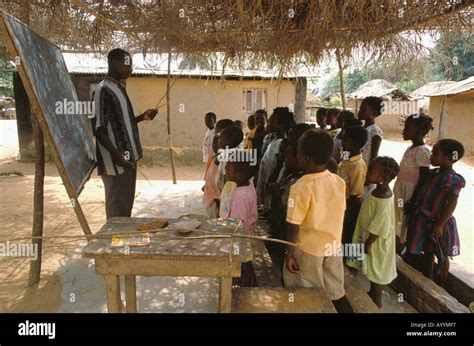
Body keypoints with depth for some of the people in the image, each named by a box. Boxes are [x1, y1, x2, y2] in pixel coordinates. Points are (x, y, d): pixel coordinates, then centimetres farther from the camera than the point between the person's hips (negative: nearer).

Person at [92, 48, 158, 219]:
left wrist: (142, 117, 9)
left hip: (129, 159, 9)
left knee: (126, 207, 16)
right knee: (117, 210, -1)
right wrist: (117, 156, -24)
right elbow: (99, 129, -17)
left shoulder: (119, 88, 15)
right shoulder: (103, 90, -12)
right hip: (115, 162, -9)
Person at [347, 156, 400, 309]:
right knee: (372, 269, 24)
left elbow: (379, 227, -26)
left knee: (376, 270, 10)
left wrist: (368, 243, -19)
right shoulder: (379, 191, -3)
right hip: (370, 237, 9)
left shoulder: (383, 200, -32)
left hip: (376, 242, -9)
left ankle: (377, 302, 30)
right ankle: (372, 293, 44)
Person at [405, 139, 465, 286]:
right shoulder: (433, 173, 5)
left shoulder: (451, 179, -21)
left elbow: (451, 204, -23)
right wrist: (412, 204, 13)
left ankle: (439, 287, 26)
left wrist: (440, 224, -22)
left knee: (441, 256, 10)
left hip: (436, 222, -8)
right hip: (425, 220, 8)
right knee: (428, 252, 21)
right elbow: (422, 192, 15)